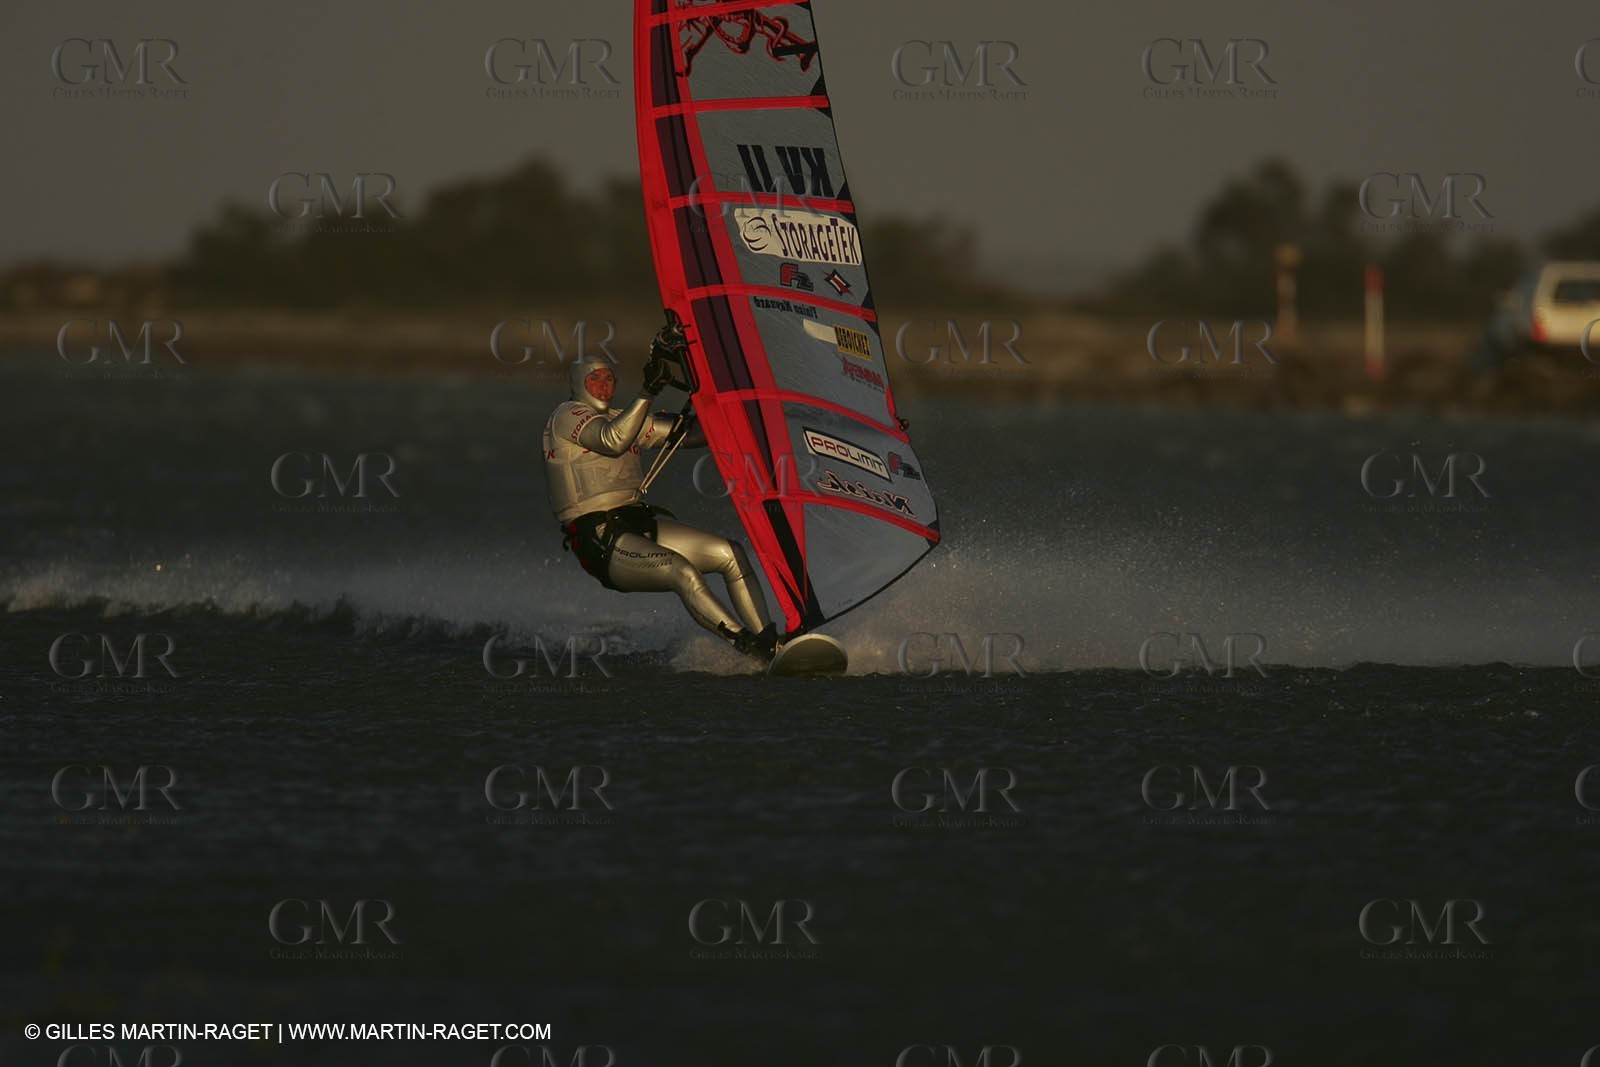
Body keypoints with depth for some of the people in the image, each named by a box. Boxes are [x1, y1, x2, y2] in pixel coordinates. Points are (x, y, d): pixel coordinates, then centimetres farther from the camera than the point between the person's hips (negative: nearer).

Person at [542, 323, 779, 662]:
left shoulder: (625, 418, 21)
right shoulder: (567, 417, -3)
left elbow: (691, 435, 18)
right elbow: (612, 441, -23)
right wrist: (649, 392, -30)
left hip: (640, 524, 8)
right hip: (601, 543, -8)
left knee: (731, 554, -7)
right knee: (682, 572, -30)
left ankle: (770, 645, -12)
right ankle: (755, 652, -33)